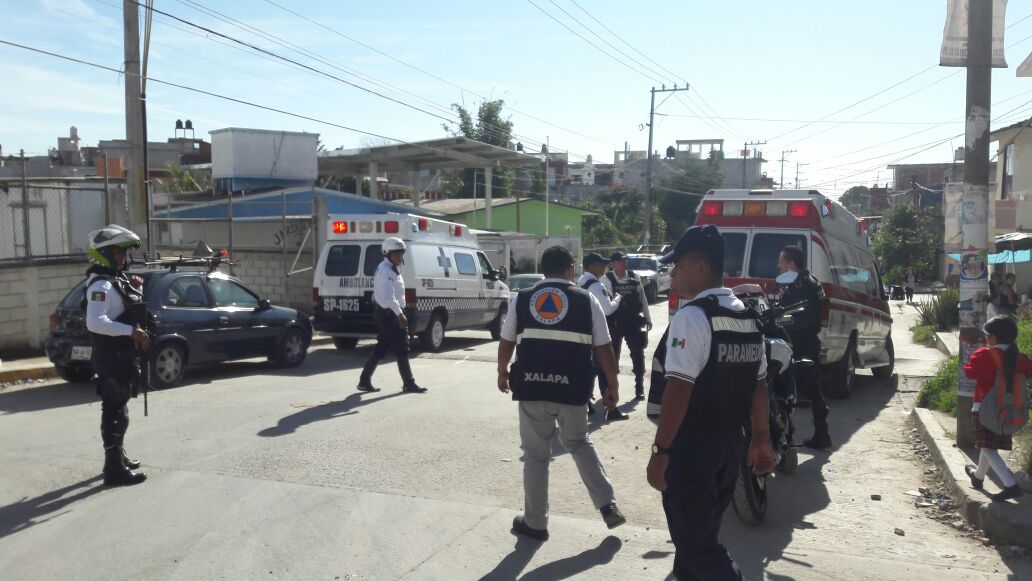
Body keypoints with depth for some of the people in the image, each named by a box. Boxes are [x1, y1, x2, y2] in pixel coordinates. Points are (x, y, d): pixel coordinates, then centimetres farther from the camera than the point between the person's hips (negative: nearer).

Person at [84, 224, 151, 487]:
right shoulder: (102, 285, -18)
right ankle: (115, 470, -2)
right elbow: (95, 323, -32)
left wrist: (136, 289, 7)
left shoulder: (117, 280, 13)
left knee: (117, 409, 20)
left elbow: (128, 311, 23)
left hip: (121, 356, 10)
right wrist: (131, 331, -31)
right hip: (111, 357, -10)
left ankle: (118, 457, 33)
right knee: (115, 413, -7)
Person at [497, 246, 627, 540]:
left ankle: (534, 523, 23)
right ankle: (607, 505, 19)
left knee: (535, 454, 13)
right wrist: (613, 386, 12)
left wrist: (502, 373, 28)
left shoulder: (521, 299, 6)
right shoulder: (587, 300, 2)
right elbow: (604, 349, 1)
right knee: (579, 444, 24)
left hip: (532, 387, 0)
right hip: (573, 389, 0)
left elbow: (506, 343, 11)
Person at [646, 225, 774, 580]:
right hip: (731, 442, 8)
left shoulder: (692, 317, -18)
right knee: (704, 532, 22)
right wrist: (761, 439, 19)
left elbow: (679, 389, -23)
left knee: (695, 542, 3)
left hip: (693, 445, -8)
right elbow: (759, 385, 11)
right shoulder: (748, 317, 6)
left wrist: (660, 451, -19)